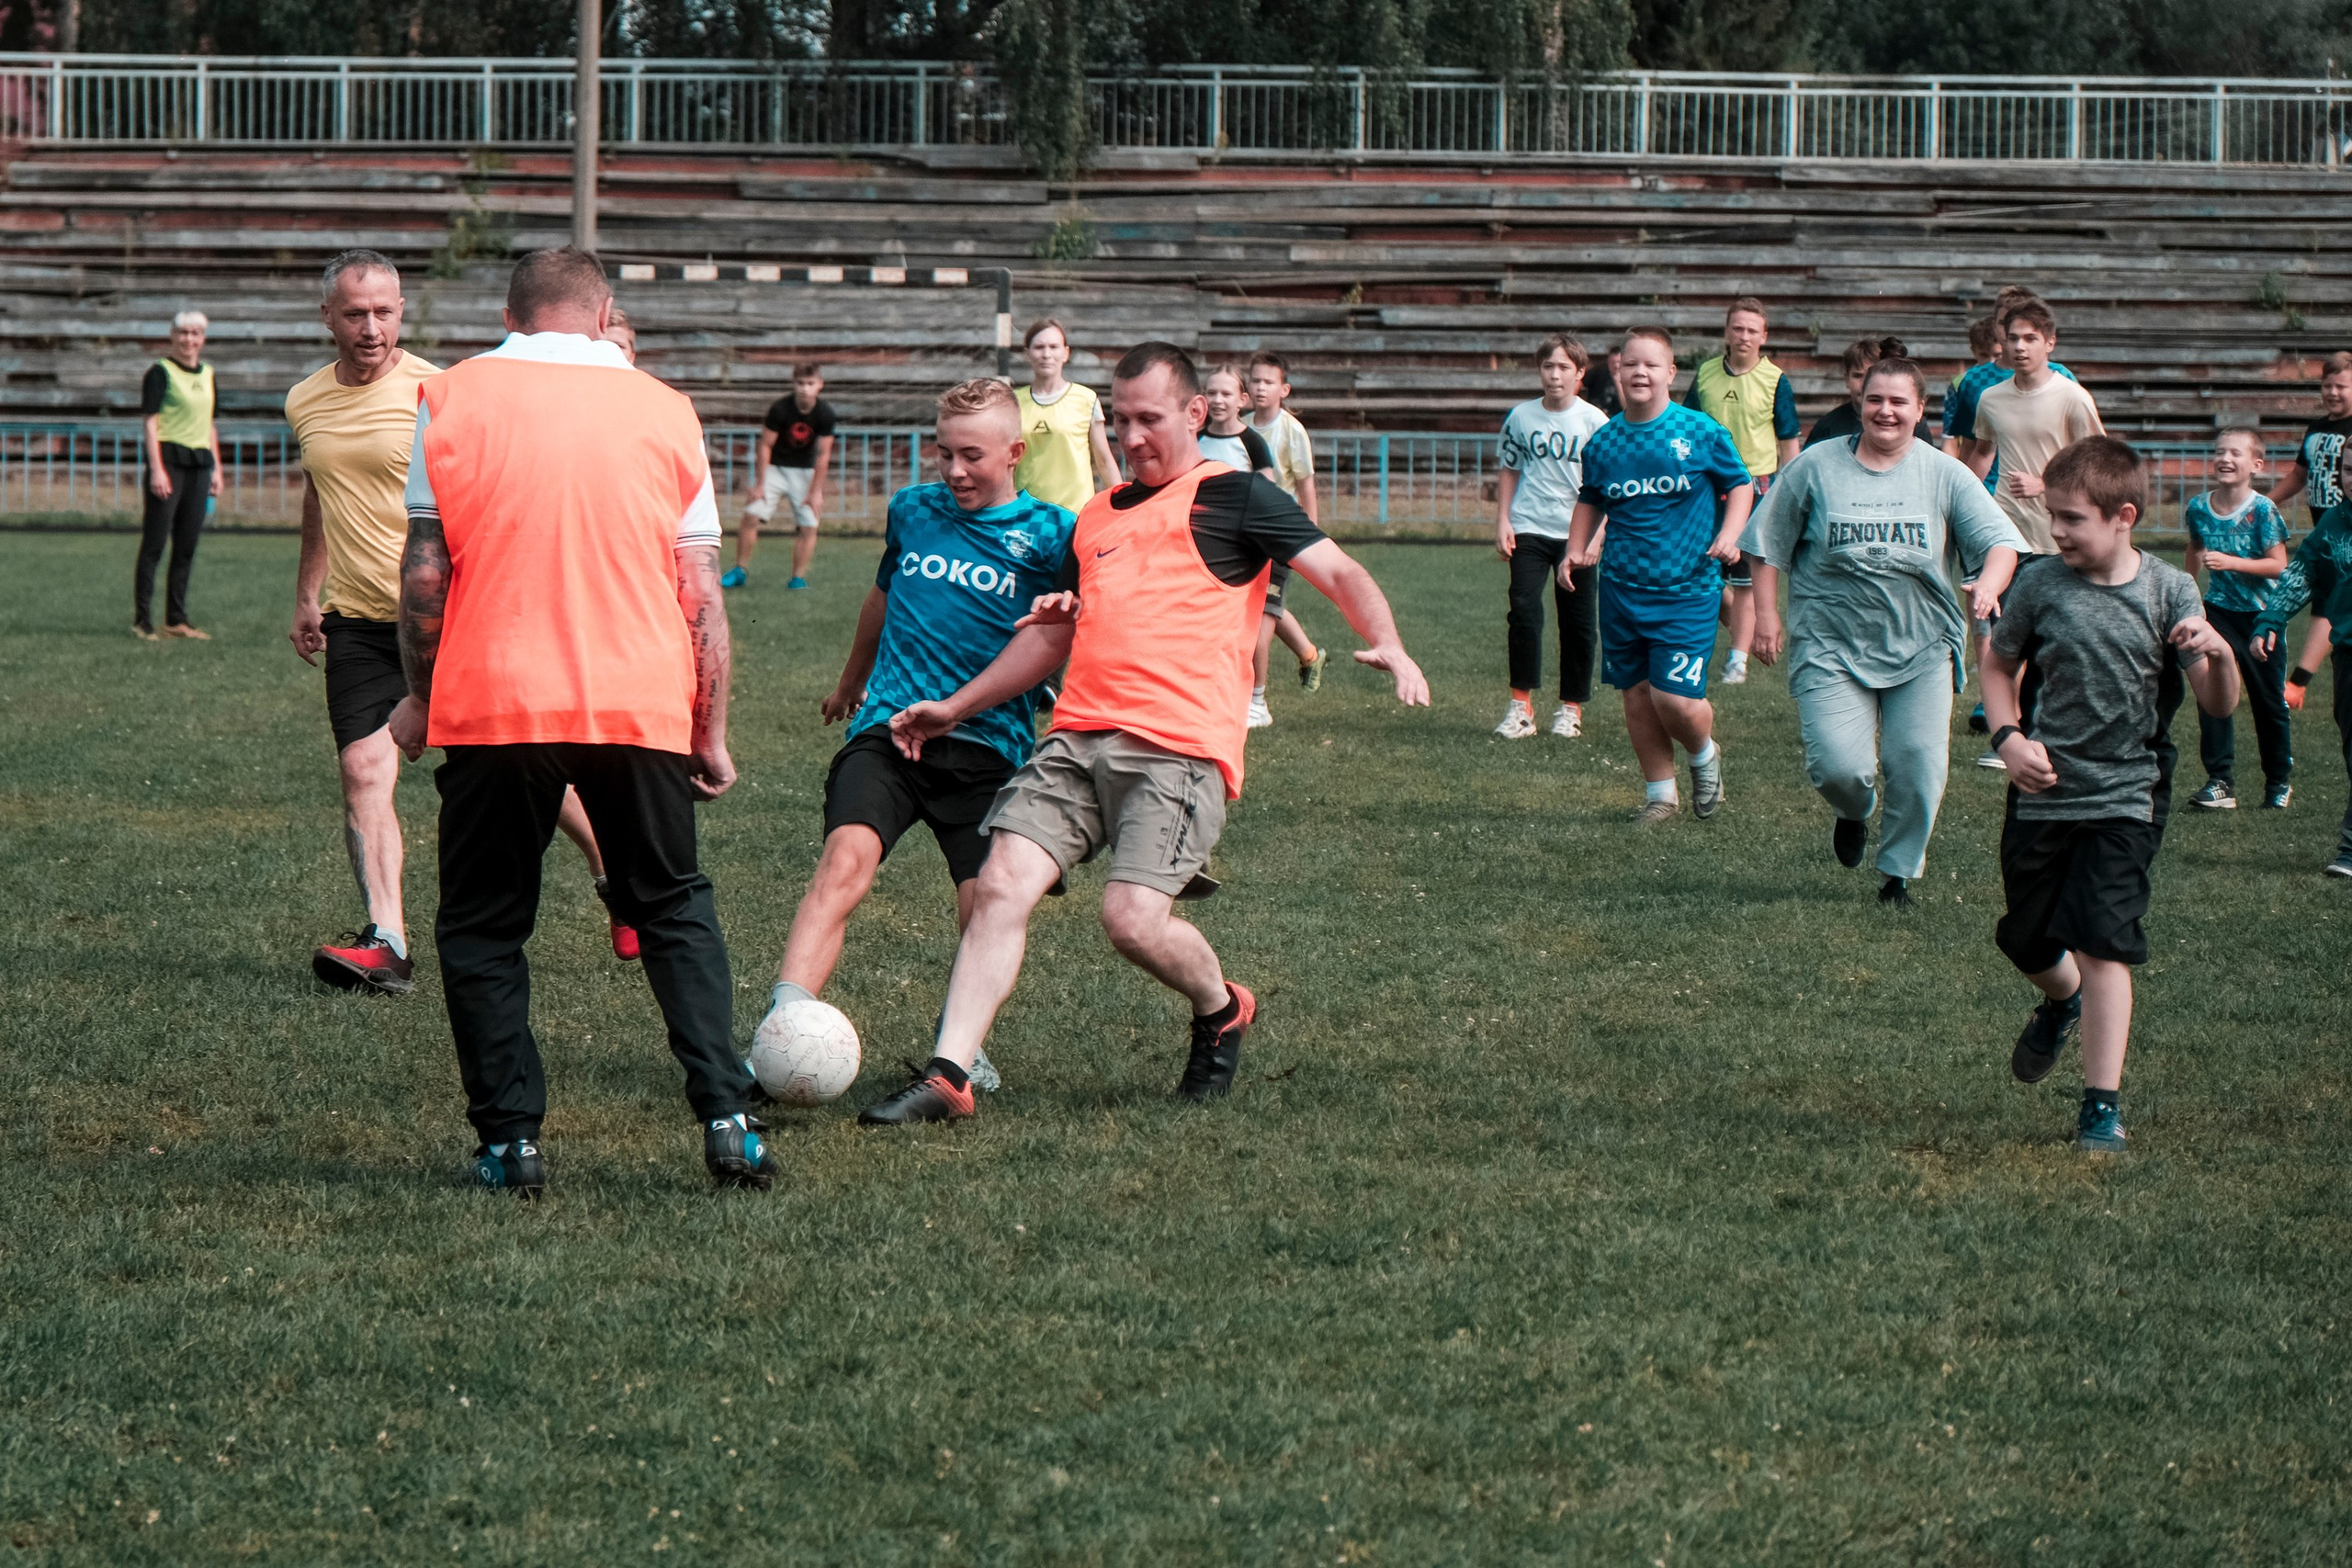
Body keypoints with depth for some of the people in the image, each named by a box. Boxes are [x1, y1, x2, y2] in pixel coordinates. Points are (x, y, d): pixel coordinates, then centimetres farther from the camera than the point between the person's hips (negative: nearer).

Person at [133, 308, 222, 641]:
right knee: (154, 543, -6)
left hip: (198, 463, 7)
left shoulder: (206, 374, 16)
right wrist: (156, 469, -17)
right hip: (168, 459, -7)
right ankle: (142, 620, -5)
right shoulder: (160, 372, -4)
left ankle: (177, 620, 14)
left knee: (187, 546, 8)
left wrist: (216, 468, 18)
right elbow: (150, 422, -10)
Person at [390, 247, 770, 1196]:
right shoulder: (663, 410, 7)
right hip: (643, 707, 2)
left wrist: (420, 697, 10)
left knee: (482, 929, 11)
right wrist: (709, 735, 12)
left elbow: (424, 573, -2)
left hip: (491, 705, -2)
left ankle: (510, 1140, 3)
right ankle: (727, 1121, 3)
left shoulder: (450, 398, 2)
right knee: (676, 912, 16)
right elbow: (701, 595, 6)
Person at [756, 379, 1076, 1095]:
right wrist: (851, 681, 46)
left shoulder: (1049, 533, 1)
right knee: (845, 860, -22)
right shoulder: (912, 510, 13)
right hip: (887, 731, 1)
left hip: (988, 746, -1)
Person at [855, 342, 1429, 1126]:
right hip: (1077, 737, 6)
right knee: (1002, 883, -11)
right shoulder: (1096, 517, 24)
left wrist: (1386, 645, -23)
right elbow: (1052, 635, 35)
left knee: (1134, 917, -19)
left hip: (1179, 746, -6)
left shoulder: (1234, 497, 5)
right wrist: (955, 708, 34)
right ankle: (946, 1078, -13)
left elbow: (1340, 573, -3)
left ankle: (1222, 1009, 14)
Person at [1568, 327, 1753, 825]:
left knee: (1676, 699, -11)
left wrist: (1730, 532, -11)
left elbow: (1740, 485, 5)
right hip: (1622, 592, 4)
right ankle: (1659, 793, 25)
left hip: (1687, 591, -4)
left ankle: (1704, 755, 22)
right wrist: (1578, 549, 7)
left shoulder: (1701, 433, -6)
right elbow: (1591, 501, 21)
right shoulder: (1603, 442, 4)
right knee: (1637, 696, 8)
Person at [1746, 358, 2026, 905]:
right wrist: (1766, 613, 1)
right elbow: (1770, 546, 9)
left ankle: (1899, 872, 16)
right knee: (1838, 766, -13)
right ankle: (1854, 814, 25)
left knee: (1919, 766, -6)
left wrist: (1989, 584, -23)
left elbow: (2001, 541, -3)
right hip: (1832, 646, -1)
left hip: (1922, 650, 1)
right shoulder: (1815, 467, 2)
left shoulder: (1945, 474, 3)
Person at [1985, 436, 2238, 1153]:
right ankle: (2062, 1001, 51)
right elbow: (1999, 665, 11)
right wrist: (2008, 736, -6)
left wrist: (2219, 655, -30)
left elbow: (2220, 705, -8)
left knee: (2104, 945, -12)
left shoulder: (2168, 592, -9)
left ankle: (2102, 1106, -6)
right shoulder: (2040, 584, -5)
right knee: (2026, 939, 16)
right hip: (2043, 791, 3)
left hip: (2124, 798, -3)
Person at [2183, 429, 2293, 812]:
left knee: (2269, 701, 8)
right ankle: (2220, 782, -2)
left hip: (2261, 613, -3)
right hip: (2219, 612, 3)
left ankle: (2279, 781, 23)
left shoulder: (2262, 510, -15)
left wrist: (2230, 562, -28)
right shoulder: (2199, 508, -3)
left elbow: (2278, 565, -18)